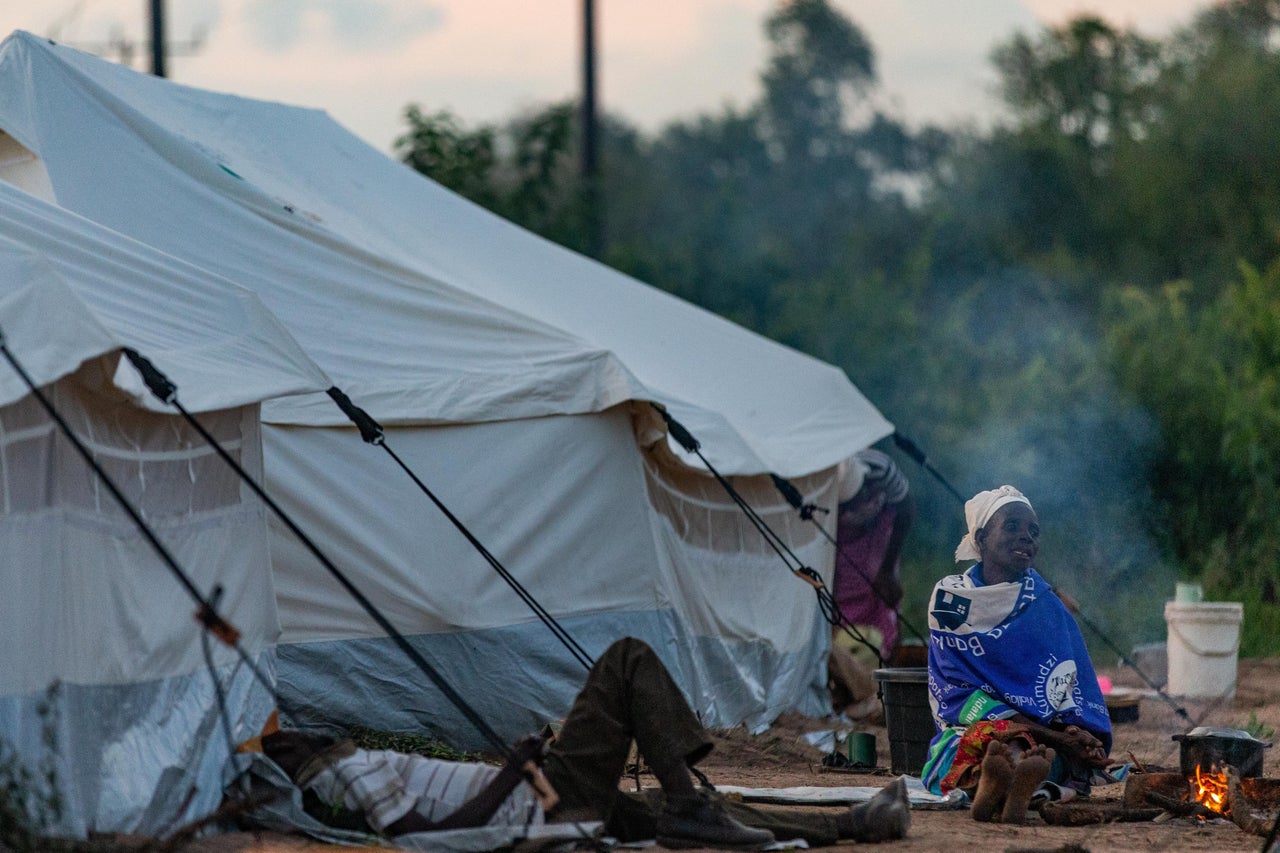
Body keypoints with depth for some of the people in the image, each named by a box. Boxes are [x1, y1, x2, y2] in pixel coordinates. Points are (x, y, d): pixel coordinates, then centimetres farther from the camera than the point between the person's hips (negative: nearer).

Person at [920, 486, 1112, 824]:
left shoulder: (1046, 608, 9)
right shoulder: (949, 599, 6)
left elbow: (1064, 695, 1)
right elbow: (957, 693, -3)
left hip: (1044, 736, 0)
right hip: (966, 731, 0)